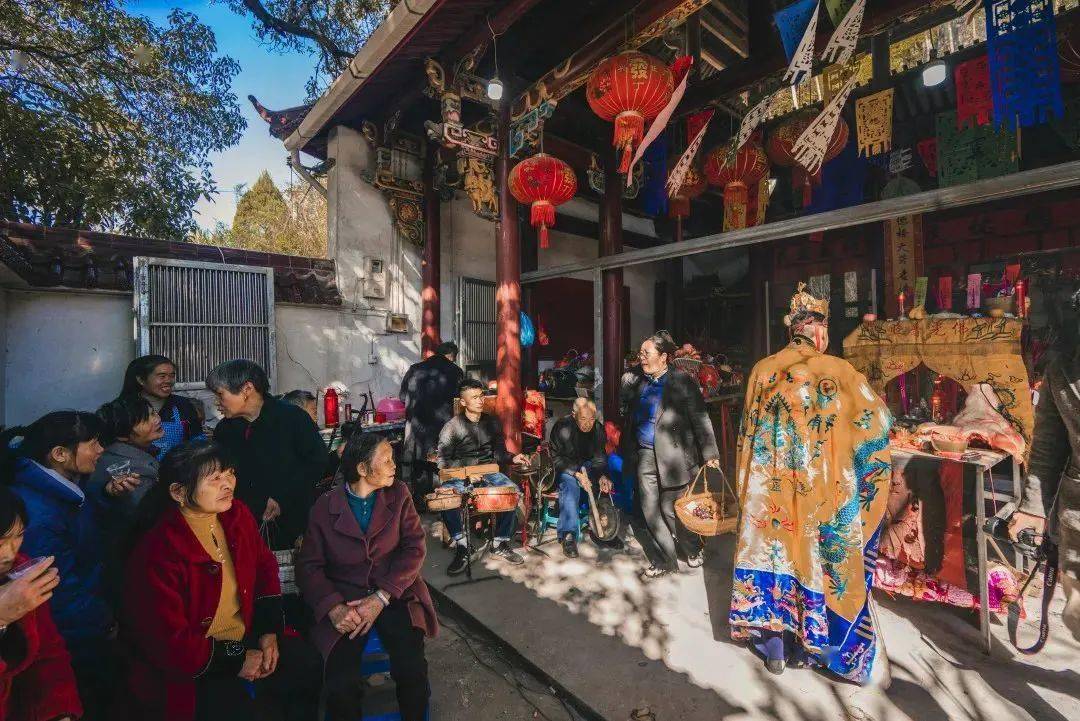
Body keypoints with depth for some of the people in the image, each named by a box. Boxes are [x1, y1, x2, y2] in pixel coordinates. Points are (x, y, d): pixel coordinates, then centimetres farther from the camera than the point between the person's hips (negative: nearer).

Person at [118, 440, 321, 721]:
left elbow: (264, 566, 9)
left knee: (307, 662, -1)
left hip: (246, 641, 6)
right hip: (188, 666, -6)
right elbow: (168, 643, -19)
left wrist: (270, 631, 0)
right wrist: (237, 661, -13)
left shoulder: (237, 514, -4)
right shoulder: (156, 550, -23)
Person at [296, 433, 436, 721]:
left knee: (412, 671, -20)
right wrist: (333, 607, -19)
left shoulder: (399, 495, 2)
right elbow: (308, 565, -2)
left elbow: (414, 549, -4)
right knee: (341, 684, -21)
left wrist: (380, 598, -15)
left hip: (394, 594, 0)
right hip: (344, 598, 0)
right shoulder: (325, 506, 0)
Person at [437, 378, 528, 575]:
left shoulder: (491, 422, 8)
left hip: (488, 471, 3)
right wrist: (467, 468, -19)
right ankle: (462, 547, -15)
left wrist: (512, 459, -6)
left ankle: (502, 543, -8)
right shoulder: (452, 427, -4)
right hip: (460, 475, -3)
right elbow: (442, 461, -3)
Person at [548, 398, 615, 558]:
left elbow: (599, 457, -1)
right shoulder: (562, 427, -19)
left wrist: (602, 475, -22)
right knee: (570, 485, -35)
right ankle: (569, 534, -38)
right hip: (565, 467, -5)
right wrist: (576, 473, -28)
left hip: (587, 466, 5)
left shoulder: (598, 429, -5)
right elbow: (555, 457, -16)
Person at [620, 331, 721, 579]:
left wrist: (710, 455, -12)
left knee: (671, 510, 4)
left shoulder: (683, 382, -8)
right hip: (645, 456, 6)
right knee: (650, 509, 8)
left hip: (673, 457, -5)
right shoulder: (638, 382, 8)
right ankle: (665, 561, 26)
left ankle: (693, 549, 35)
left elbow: (701, 420, -10)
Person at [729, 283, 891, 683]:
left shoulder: (763, 370, -1)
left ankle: (774, 647, 23)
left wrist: (747, 485, 14)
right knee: (813, 554, 14)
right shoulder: (837, 371, -8)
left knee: (774, 550, 12)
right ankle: (806, 644, 29)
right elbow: (877, 418, 2)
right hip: (819, 491, -2)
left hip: (768, 489, 2)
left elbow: (748, 433, 4)